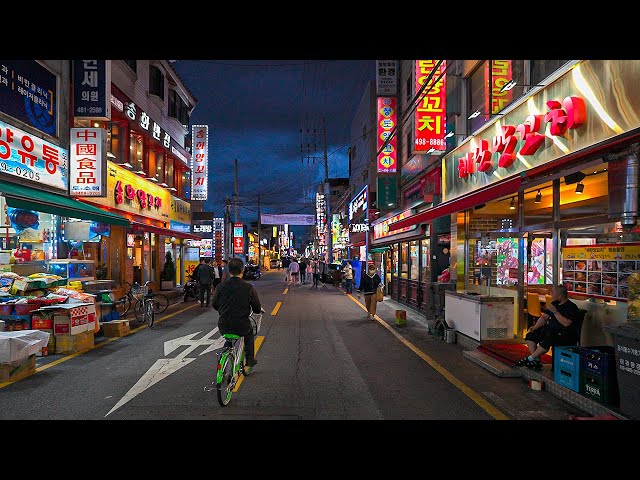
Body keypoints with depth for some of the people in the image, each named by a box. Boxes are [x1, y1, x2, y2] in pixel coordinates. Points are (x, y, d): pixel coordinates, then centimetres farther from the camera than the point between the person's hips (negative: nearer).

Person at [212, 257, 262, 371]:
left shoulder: (221, 286, -4)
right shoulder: (249, 287, -10)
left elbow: (214, 304, 11)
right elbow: (257, 309, -2)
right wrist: (259, 309, 23)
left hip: (223, 327, 2)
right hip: (242, 327, -2)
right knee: (249, 330, 32)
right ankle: (250, 359, 34)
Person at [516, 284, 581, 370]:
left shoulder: (571, 307, -12)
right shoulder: (554, 303, 14)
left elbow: (566, 323, -26)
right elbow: (544, 317, 15)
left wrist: (555, 311, -25)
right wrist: (535, 327, 0)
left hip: (566, 335, -9)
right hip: (550, 330, 9)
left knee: (546, 340, -34)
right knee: (530, 336, -8)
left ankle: (529, 359, -16)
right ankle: (536, 361, -12)